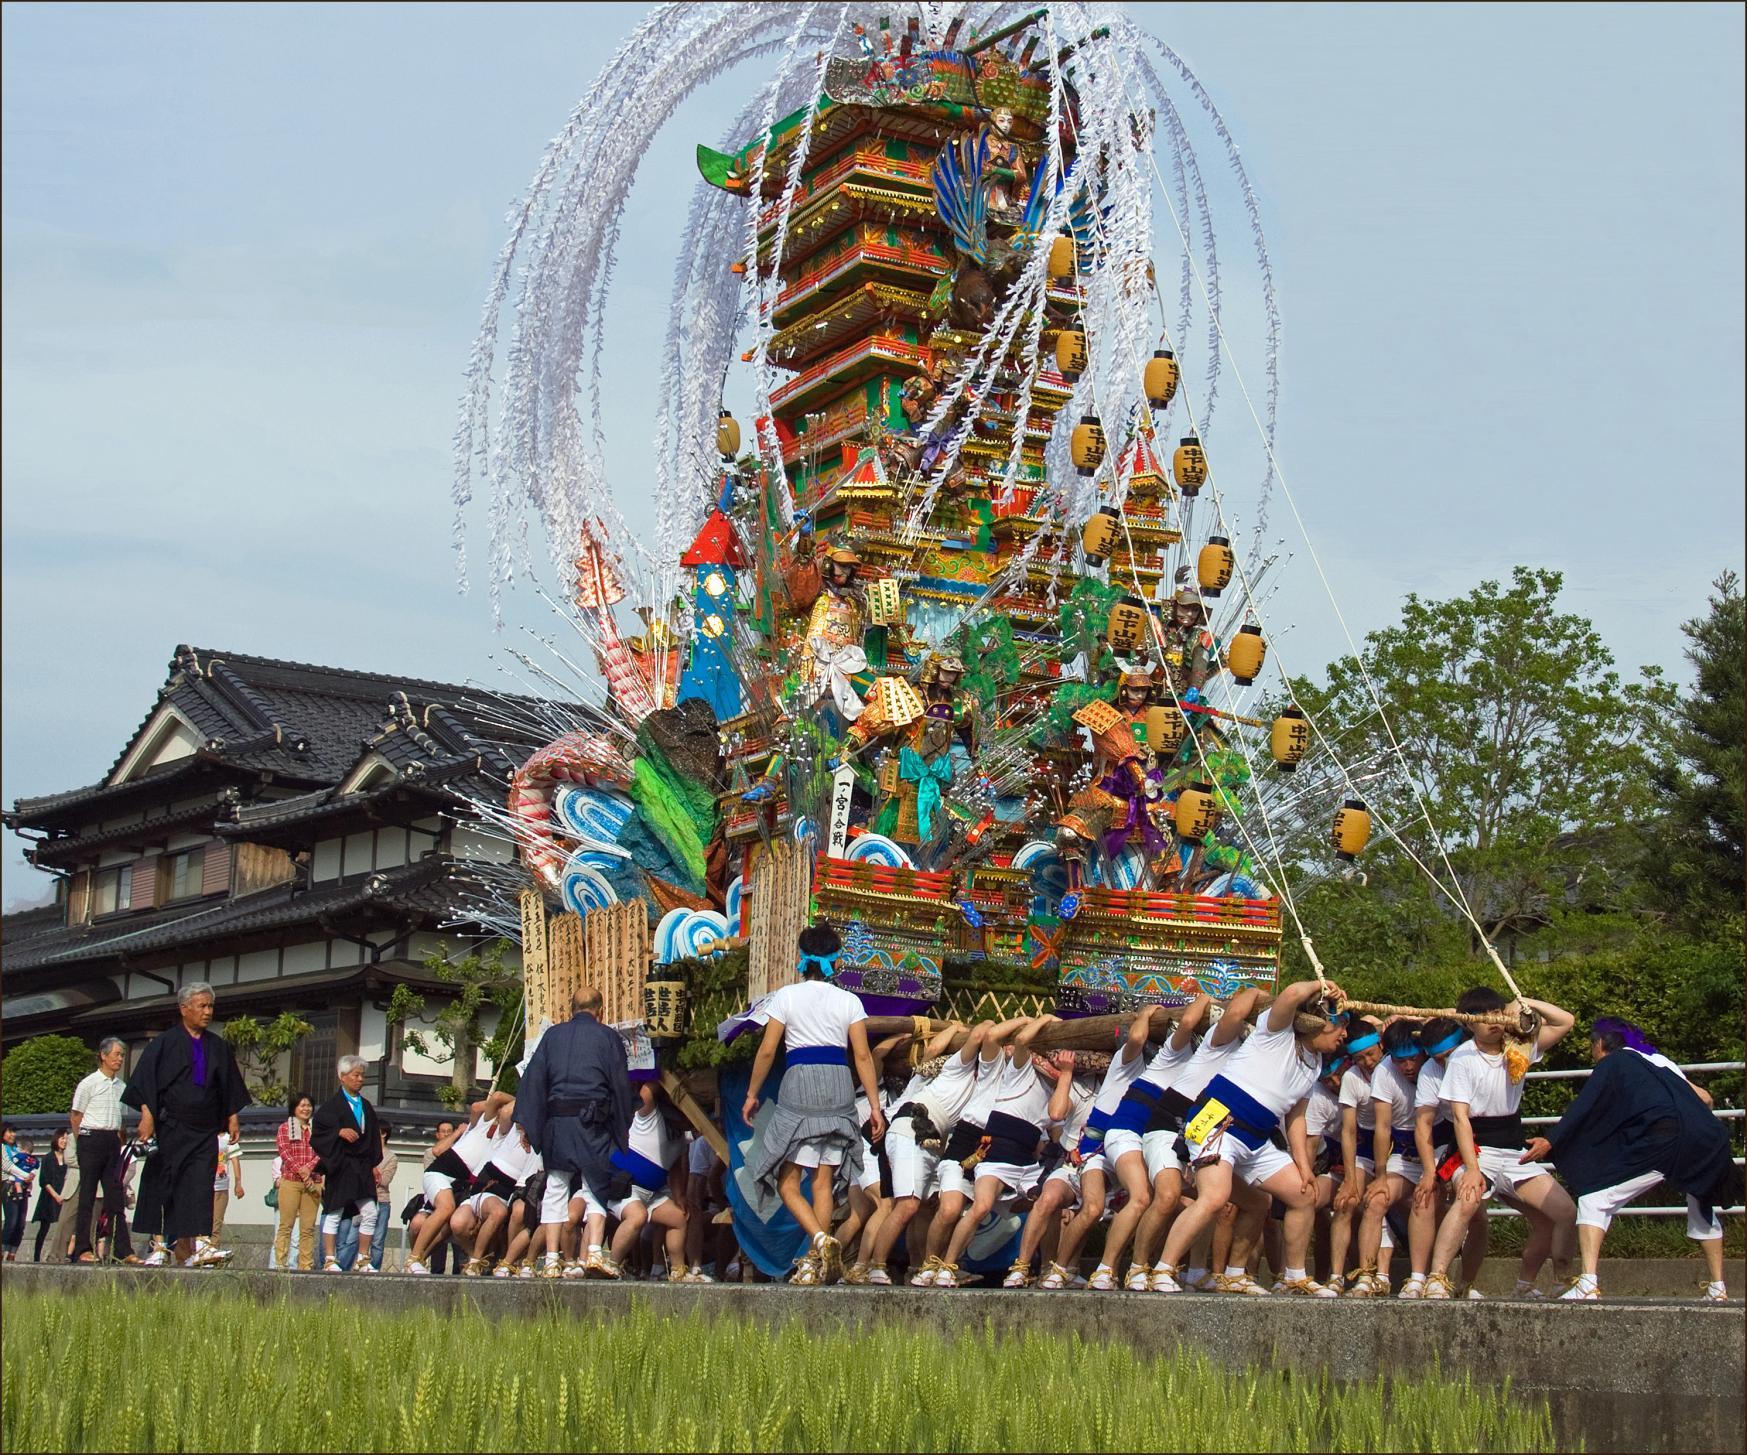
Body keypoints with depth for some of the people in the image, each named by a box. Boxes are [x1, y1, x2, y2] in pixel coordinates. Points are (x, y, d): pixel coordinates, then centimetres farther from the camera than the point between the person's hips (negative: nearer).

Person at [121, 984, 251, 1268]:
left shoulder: (219, 1047, 13)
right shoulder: (165, 1043, 1)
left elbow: (230, 1086, 18)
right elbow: (146, 1079, -3)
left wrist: (233, 1118, 11)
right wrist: (147, 1115, -12)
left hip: (206, 1129, 2)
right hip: (173, 1126, -2)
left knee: (202, 1183, -11)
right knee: (174, 1186, 0)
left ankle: (200, 1244, -20)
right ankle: (179, 1242, 8)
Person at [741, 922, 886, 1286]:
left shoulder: (786, 996, 2)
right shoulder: (849, 1001, 6)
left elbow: (767, 1051, 0)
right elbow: (862, 1056, 1)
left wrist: (752, 1094, 10)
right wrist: (875, 1105, 5)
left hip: (799, 1082, -3)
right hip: (839, 1085, 3)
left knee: (787, 1180, 2)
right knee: (823, 1180, 8)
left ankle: (821, 1239, -21)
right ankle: (815, 1263, 6)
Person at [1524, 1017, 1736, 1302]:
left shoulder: (1612, 1062, 15)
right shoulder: (1660, 1060, 32)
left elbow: (1583, 1107, 5)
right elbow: (1704, 1099, 35)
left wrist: (1550, 1142, 8)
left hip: (1661, 1140, -6)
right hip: (1709, 1142, 6)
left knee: (1594, 1200, 1)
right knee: (1702, 1209, 33)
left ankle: (1588, 1284, -14)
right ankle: (1717, 1287, 27)